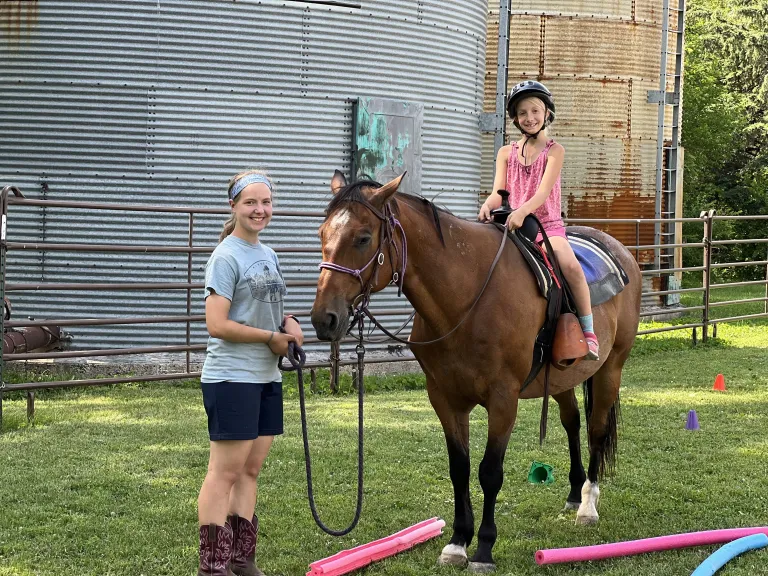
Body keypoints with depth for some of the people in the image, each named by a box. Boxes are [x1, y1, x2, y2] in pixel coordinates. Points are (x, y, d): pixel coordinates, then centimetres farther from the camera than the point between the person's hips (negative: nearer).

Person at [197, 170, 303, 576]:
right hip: (232, 378, -8)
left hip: (266, 377, 8)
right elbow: (217, 325, -20)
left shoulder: (268, 255, 13)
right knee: (225, 471, -7)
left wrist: (288, 323, 4)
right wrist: (272, 338, -13)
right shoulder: (226, 258, -13)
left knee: (250, 470, 12)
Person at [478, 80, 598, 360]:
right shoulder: (506, 153, 12)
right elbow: (499, 192, 2)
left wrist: (521, 212, -33)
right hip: (511, 225, 3)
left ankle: (588, 331, -18)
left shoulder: (554, 151, 1)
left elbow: (543, 191, -13)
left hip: (548, 224, -3)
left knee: (570, 265, -31)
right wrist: (489, 205, -23)